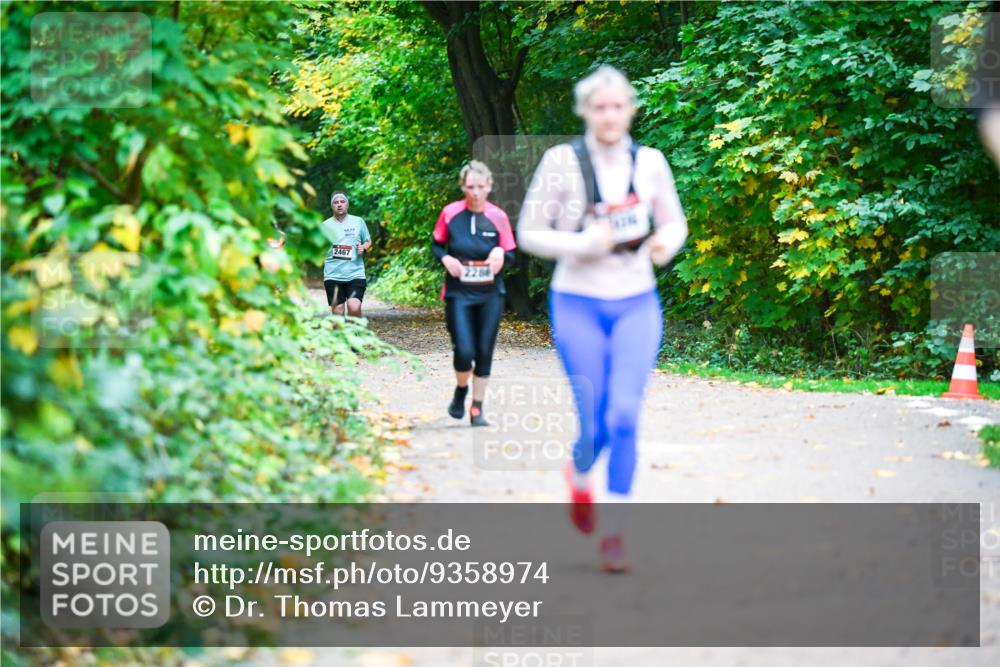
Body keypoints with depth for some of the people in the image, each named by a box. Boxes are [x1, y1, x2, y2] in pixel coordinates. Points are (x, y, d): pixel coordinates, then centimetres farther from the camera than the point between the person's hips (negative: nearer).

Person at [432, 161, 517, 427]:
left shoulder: (498, 217, -1)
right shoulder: (450, 213, -3)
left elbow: (511, 255, 5)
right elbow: (436, 245, 9)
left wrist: (500, 255, -17)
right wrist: (445, 258, -11)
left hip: (490, 294, 1)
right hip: (458, 293, -1)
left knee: (484, 352, 3)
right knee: (464, 351, -12)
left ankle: (477, 409, 16)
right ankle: (461, 390, 20)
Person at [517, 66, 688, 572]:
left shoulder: (650, 162, 2)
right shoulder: (562, 162, -6)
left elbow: (674, 222, 14)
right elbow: (529, 233, -3)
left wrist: (666, 242, -9)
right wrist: (582, 245, -18)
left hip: (636, 304, 2)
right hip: (578, 305, -2)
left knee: (625, 416, -11)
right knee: (595, 424, -1)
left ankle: (613, 534, -2)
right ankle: (579, 475, 37)